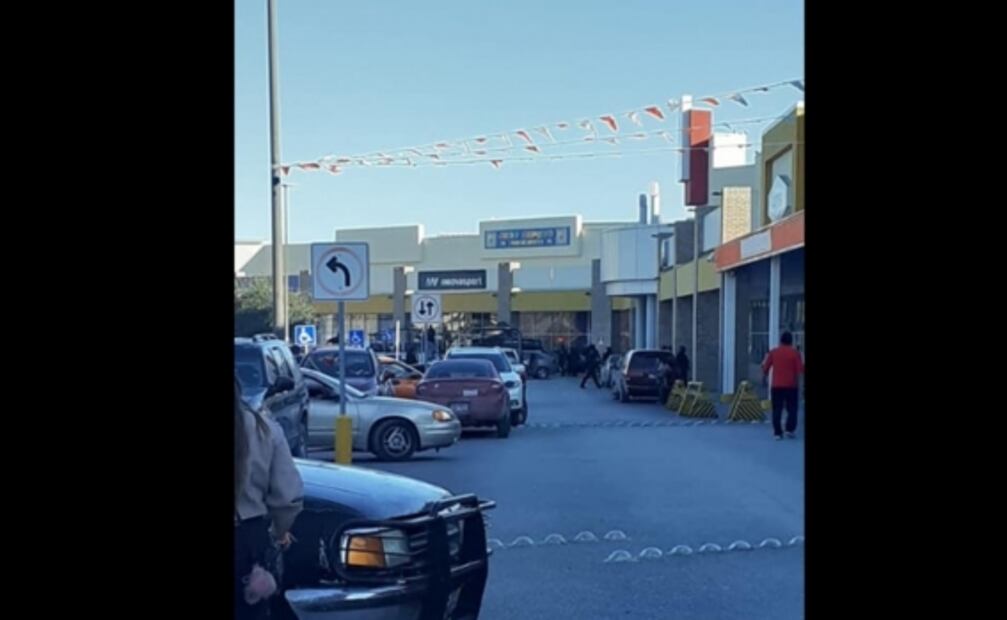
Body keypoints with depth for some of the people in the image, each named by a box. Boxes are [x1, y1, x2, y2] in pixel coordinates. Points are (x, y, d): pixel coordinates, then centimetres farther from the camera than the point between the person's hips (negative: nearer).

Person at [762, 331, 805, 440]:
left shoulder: (773, 352, 2)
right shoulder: (795, 352, -5)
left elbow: (765, 367, 5)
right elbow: (800, 369, -10)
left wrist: (764, 376, 22)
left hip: (776, 386, 2)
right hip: (791, 386, -2)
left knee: (777, 410, 3)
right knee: (792, 409, 10)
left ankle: (777, 433, 0)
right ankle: (790, 430, 1)